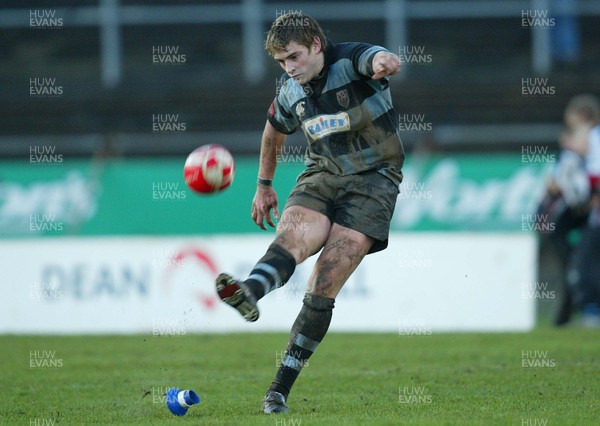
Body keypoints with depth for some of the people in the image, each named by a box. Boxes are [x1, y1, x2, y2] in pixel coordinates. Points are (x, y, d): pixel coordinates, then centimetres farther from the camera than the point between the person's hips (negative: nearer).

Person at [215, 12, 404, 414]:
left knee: (323, 290, -14)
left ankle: (281, 389, -14)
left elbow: (383, 59, -36)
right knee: (293, 234, -30)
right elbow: (275, 129, 28)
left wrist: (384, 61, -60)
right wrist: (264, 184, 32)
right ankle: (249, 293, -62)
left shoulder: (352, 60, -12)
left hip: (372, 180, -5)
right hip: (322, 175, 5)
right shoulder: (290, 92, 7)